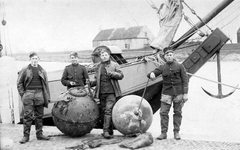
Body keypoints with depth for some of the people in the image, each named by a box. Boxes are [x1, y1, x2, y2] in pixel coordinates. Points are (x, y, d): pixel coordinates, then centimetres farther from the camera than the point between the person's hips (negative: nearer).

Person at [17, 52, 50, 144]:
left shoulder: (42, 71, 12)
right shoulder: (25, 70, 4)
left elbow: (46, 84, 14)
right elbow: (19, 83, 5)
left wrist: (47, 96, 8)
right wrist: (22, 94, -5)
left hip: (39, 94, 3)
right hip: (28, 94, -3)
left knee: (39, 116, 7)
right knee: (27, 116, -5)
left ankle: (39, 134, 16)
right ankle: (26, 136, 0)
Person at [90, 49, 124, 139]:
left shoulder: (114, 65, 6)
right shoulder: (98, 67, 16)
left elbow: (121, 75, -3)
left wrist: (110, 73, -16)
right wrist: (91, 83, 2)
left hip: (111, 92, -4)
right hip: (101, 93, 4)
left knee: (108, 110, -15)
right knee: (104, 111, 7)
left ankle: (106, 130, -15)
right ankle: (110, 131, 17)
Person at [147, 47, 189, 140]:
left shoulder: (179, 66, 1)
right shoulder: (162, 68, 6)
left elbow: (185, 80, -1)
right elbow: (151, 75, 4)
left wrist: (185, 93, -7)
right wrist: (151, 74, -22)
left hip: (178, 93, -1)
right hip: (166, 93, 1)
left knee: (177, 113, 5)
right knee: (163, 112, -4)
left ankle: (176, 132, 15)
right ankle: (163, 133, 3)